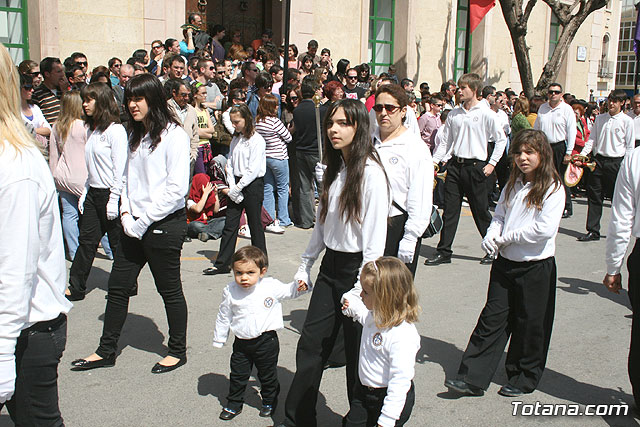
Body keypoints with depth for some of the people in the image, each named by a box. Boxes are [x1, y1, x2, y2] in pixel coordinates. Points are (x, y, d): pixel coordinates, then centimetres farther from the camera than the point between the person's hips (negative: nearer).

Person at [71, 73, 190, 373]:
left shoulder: (173, 135, -12)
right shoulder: (134, 134, 12)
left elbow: (177, 188, -17)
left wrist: (143, 221, -15)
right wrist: (126, 214, 1)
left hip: (164, 225, -7)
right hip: (135, 225, 8)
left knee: (170, 291, 6)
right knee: (117, 287, 12)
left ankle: (178, 351, 24)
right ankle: (106, 351, 26)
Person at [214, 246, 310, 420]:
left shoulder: (272, 286, -11)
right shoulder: (230, 291, -7)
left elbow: (289, 291, 6)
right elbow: (223, 317, 5)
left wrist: (300, 287, -16)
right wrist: (219, 340, 10)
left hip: (266, 341, -1)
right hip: (242, 342, 2)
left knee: (268, 375, 14)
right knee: (237, 375, 13)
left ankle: (269, 402, 37)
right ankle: (234, 404, 33)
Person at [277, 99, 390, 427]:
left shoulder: (371, 173, -16)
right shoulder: (334, 170, 9)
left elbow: (375, 238, -17)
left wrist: (361, 289, -18)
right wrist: (305, 266, 16)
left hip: (357, 269, -7)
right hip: (330, 266, 8)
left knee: (356, 354, 6)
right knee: (310, 347, 11)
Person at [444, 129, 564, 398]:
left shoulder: (552, 188, -11)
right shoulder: (513, 185, 10)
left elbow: (545, 229, -20)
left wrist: (504, 238, -14)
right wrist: (491, 236, -7)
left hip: (536, 266, -5)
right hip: (505, 263, 6)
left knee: (530, 325, 8)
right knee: (491, 319, 5)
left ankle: (524, 379, 26)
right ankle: (472, 378, 8)